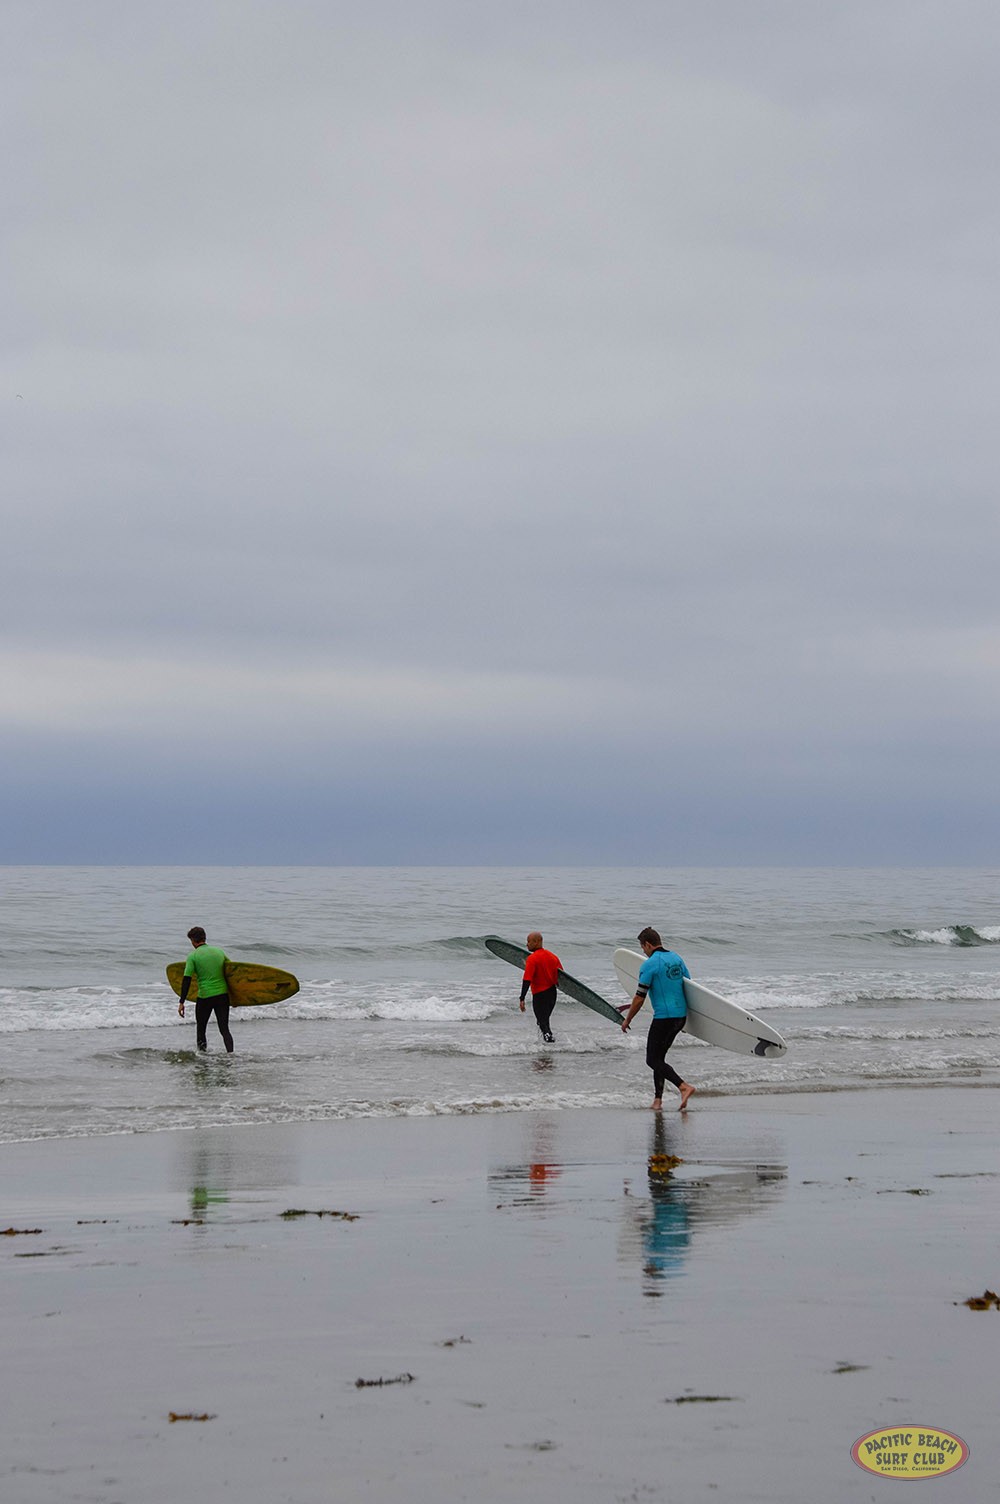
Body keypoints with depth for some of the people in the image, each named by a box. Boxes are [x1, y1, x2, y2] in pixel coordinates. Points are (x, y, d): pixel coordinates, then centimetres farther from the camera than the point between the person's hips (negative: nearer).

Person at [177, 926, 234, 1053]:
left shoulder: (193, 956, -6)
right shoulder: (219, 952, 8)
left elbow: (187, 980, -11)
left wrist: (182, 1002, -10)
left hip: (205, 996, -3)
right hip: (223, 994, 3)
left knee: (201, 1029, 15)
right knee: (224, 1029, 5)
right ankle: (230, 1053, -12)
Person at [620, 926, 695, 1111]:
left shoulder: (650, 965, -13)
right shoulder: (676, 958, 11)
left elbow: (639, 998, -12)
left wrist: (627, 1020, 1)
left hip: (664, 1017, -8)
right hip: (681, 1014, 8)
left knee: (653, 1060, -3)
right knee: (659, 1056, 17)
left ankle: (684, 1087, -19)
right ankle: (658, 1099, 13)